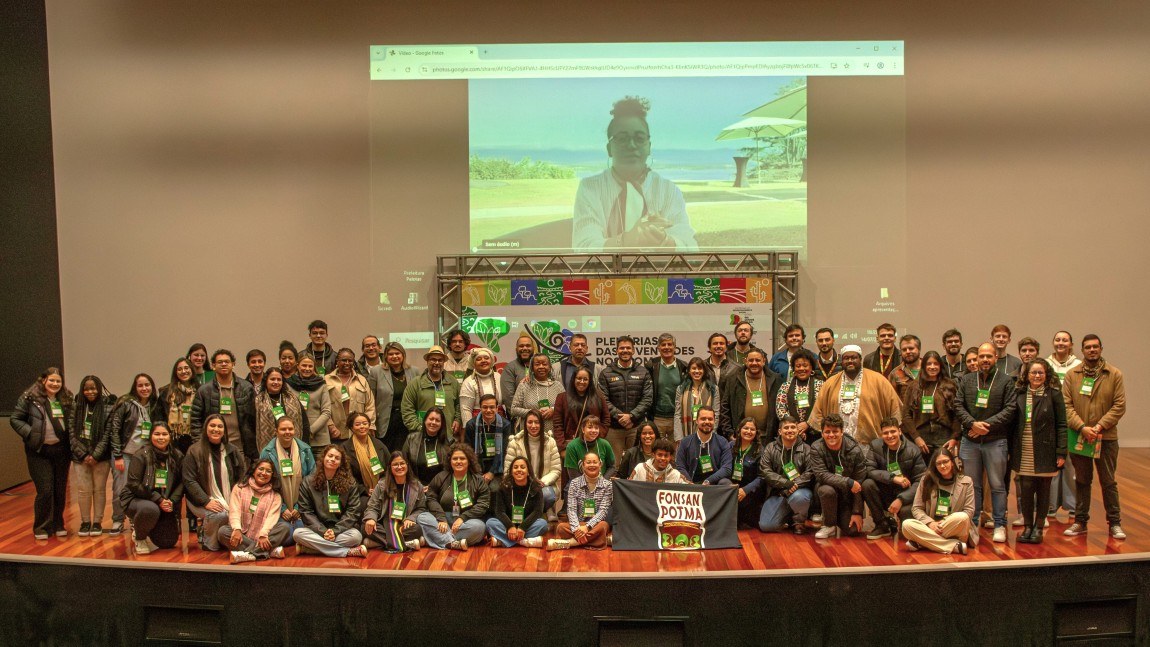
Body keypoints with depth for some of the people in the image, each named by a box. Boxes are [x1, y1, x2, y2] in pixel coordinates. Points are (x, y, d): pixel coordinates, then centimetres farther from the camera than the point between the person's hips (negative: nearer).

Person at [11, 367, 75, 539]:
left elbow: (73, 422, 15)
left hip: (61, 450, 3)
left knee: (60, 490, 8)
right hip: (39, 451, -3)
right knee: (45, 490, -4)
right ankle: (42, 528, 10)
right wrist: (30, 433, -12)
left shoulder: (68, 399, 7)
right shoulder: (30, 398, -3)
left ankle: (58, 524, 22)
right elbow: (15, 420, 0)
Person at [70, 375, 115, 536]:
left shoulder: (107, 407, -3)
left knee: (99, 489, 5)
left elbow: (107, 434, -6)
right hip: (81, 456, 2)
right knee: (83, 490, 2)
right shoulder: (77, 407, 4)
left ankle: (97, 522, 14)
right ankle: (85, 522, 15)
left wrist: (95, 455, -12)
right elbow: (72, 434, 2)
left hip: (101, 456, -2)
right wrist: (83, 455, -7)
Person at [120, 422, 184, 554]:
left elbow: (181, 482, 0)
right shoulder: (142, 455, -12)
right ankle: (139, 536, -6)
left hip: (164, 504, 4)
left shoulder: (177, 456, 0)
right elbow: (133, 484, -16)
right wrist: (158, 499, -21)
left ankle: (147, 531, 31)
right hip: (137, 499, -4)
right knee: (150, 509, -39)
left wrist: (172, 501, -18)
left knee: (169, 542, -2)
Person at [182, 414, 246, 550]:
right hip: (202, 500, -4)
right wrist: (206, 502, -17)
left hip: (229, 501, 4)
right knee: (219, 515, -35)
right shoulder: (195, 451, -1)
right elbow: (189, 480, -6)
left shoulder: (232, 450, 10)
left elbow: (243, 476, 11)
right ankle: (207, 540, -3)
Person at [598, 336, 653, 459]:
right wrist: (618, 416, -14)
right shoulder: (606, 373, 5)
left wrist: (631, 416, -11)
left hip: (637, 426, 1)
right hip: (613, 427, -1)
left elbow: (648, 398, 0)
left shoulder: (643, 372, 7)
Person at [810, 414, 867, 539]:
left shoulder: (855, 450, -16)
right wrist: (848, 482, -33)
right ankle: (829, 525, -10)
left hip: (848, 496, 1)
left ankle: (840, 520, 24)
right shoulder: (816, 448, -16)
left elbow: (860, 484, -13)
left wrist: (857, 512, -14)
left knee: (853, 530, -14)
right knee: (827, 490, -36)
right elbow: (822, 475, -25)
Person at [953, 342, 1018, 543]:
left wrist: (988, 425, -14)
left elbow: (1010, 408, -6)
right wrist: (972, 423, -13)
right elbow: (958, 405, 3)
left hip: (996, 441, -3)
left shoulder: (1006, 381, 1)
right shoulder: (967, 380, 9)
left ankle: (1000, 525, 13)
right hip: (970, 441, 3)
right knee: (972, 485, 10)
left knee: (997, 485, 3)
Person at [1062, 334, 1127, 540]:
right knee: (1082, 481, 12)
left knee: (1108, 482, 7)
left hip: (1107, 437, -1)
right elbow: (1066, 405, -4)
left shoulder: (1114, 374, 0)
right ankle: (1080, 521, 21)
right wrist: (1082, 427, -16)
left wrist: (1100, 426, -15)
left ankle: (1115, 523, 19)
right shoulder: (1071, 375, 1)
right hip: (1078, 437, 1)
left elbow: (1119, 406, -5)